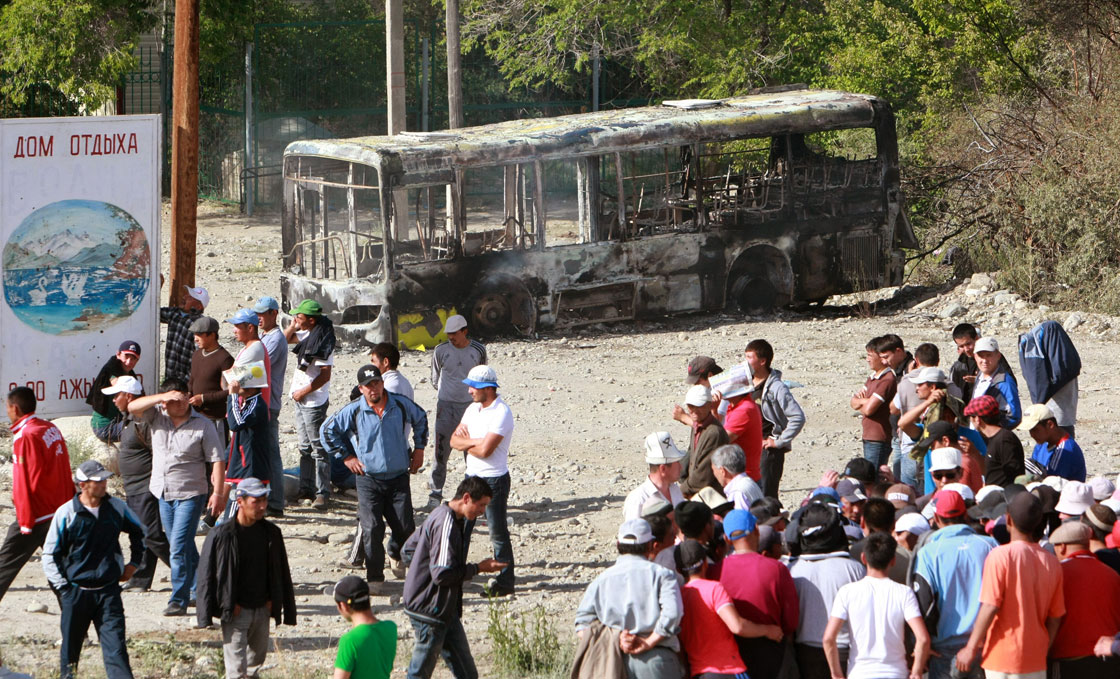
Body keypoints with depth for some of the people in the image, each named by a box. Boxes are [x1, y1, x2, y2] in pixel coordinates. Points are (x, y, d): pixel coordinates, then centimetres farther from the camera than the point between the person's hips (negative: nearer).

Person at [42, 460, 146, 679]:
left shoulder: (116, 507, 3)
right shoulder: (66, 513, -6)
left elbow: (139, 532, 25)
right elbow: (50, 556, -1)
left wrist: (134, 562, 18)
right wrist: (63, 588, -8)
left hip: (109, 591, 1)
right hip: (76, 591, -1)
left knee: (115, 646, -8)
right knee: (71, 645, 9)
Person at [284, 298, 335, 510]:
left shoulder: (323, 341, -19)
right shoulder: (306, 334, 8)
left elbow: (325, 375, -21)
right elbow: (285, 340, 26)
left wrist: (303, 392, -15)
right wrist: (293, 326, 7)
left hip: (314, 401, -10)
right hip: (300, 400, 10)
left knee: (318, 449, -6)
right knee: (305, 447, 15)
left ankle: (322, 493, -3)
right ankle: (306, 488, 22)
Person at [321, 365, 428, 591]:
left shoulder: (401, 405, 0)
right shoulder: (353, 411, -6)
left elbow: (420, 418, 21)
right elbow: (327, 431, 5)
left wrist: (419, 448, 17)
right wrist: (346, 456, 4)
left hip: (399, 478, 2)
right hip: (369, 480, -2)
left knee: (405, 527, 1)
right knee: (372, 530, -8)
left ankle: (396, 556, 34)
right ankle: (374, 577, 2)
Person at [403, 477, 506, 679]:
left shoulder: (441, 515, 11)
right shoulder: (446, 525, -22)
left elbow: (410, 546, 22)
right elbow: (442, 574, -26)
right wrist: (478, 568, -15)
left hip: (446, 610, 10)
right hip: (430, 610, -10)